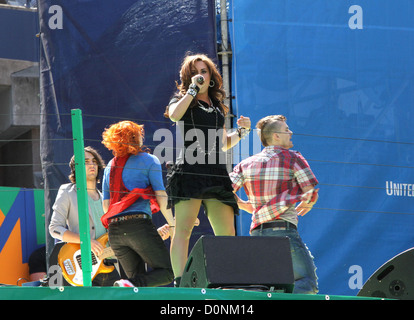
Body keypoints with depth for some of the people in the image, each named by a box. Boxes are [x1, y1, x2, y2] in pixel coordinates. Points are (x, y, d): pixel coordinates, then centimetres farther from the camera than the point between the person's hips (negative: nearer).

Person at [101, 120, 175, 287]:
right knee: (167, 273, 0)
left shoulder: (110, 166, 19)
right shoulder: (149, 160, 4)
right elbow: (161, 196, -3)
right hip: (139, 222, -6)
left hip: (114, 230, 6)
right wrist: (172, 224, 7)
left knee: (137, 276, 14)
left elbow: (106, 204, 17)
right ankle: (130, 285, -26)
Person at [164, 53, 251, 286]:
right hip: (190, 170, -5)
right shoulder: (184, 100, 10)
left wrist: (242, 131, 11)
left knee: (227, 233, -1)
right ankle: (180, 283, -19)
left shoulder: (217, 105, 24)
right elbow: (174, 115, -16)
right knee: (184, 229, -13)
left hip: (217, 174, 5)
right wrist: (193, 89, -7)